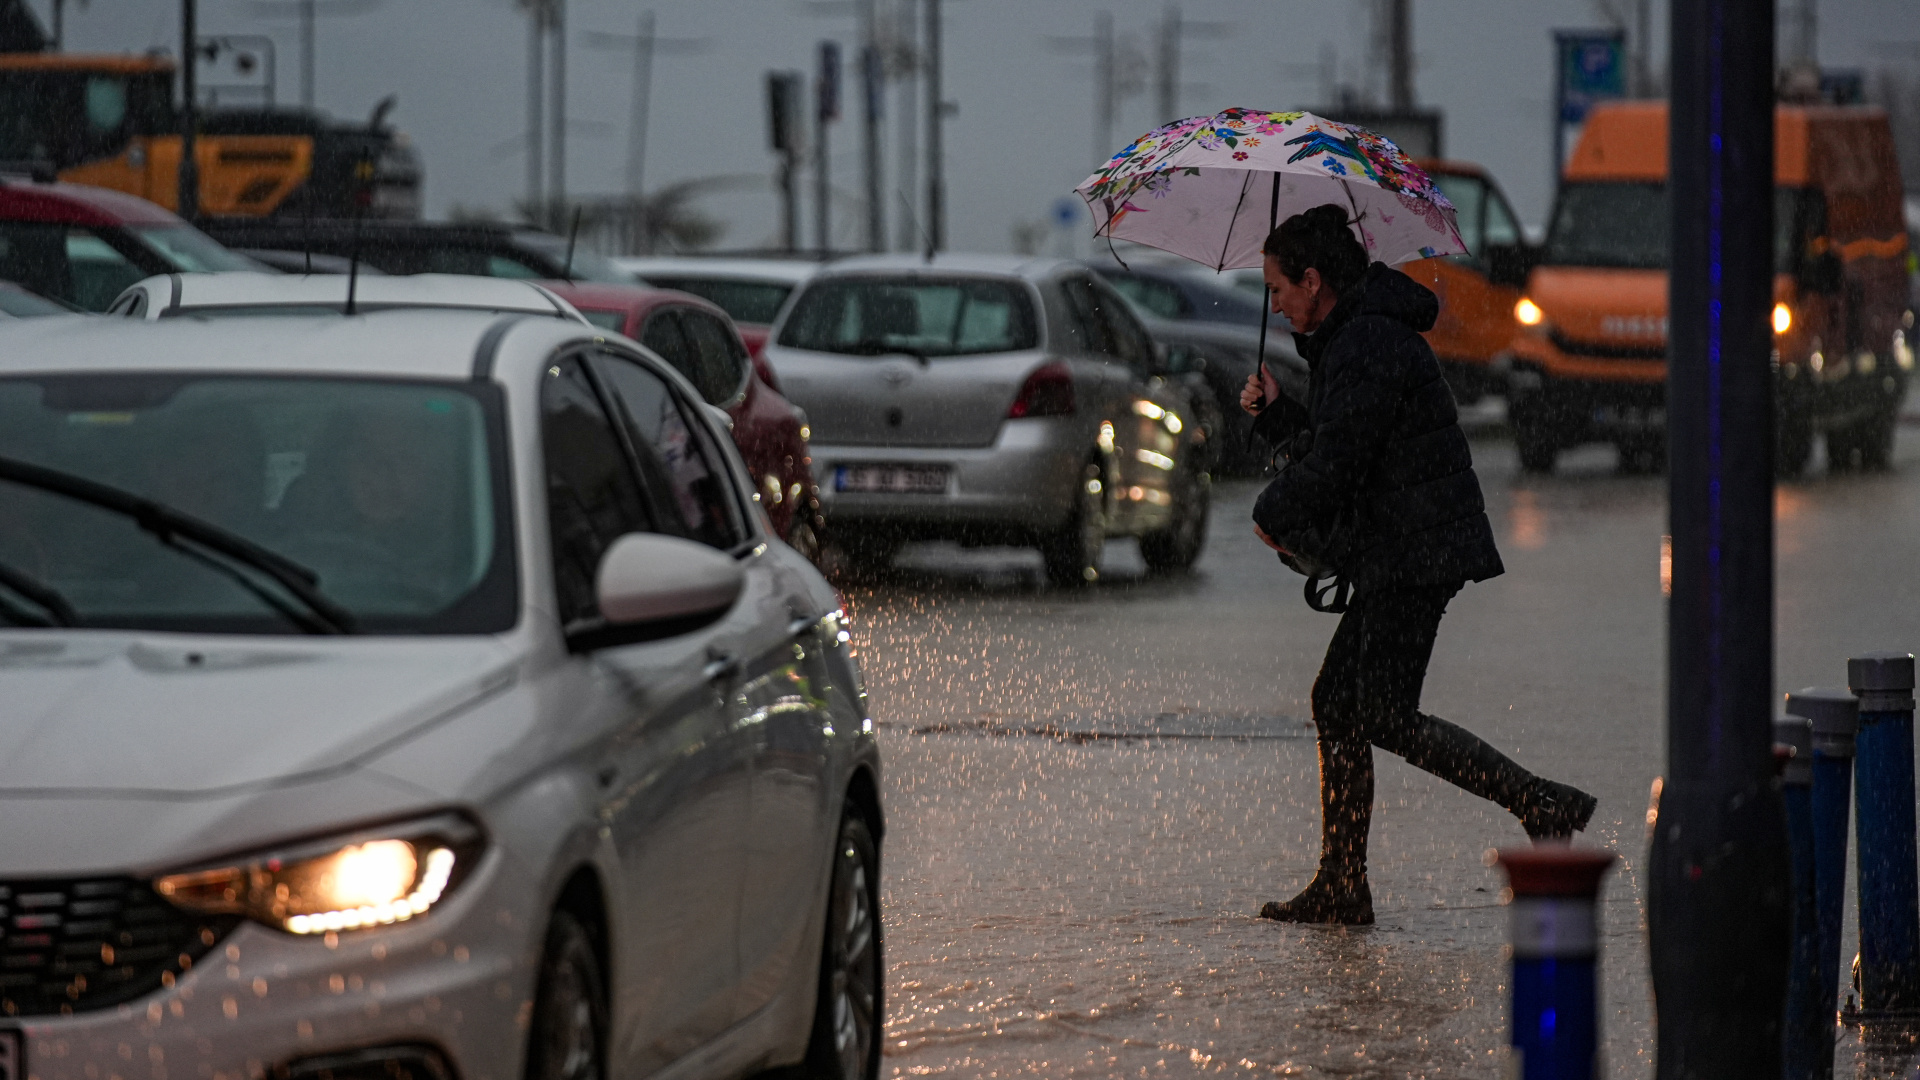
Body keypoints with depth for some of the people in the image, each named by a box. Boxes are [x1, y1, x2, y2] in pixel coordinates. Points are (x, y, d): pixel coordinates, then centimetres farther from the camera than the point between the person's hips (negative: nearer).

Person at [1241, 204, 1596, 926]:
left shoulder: (1367, 347, -17)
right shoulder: (1353, 338, 18)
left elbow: (1334, 466, -20)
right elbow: (1331, 443, 27)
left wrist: (1272, 516, -4)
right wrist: (1274, 413, 15)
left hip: (1415, 554, -11)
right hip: (1397, 555, 11)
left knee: (1387, 718, -12)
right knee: (1337, 702, 11)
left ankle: (1543, 806, -14)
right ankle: (1341, 887, 13)